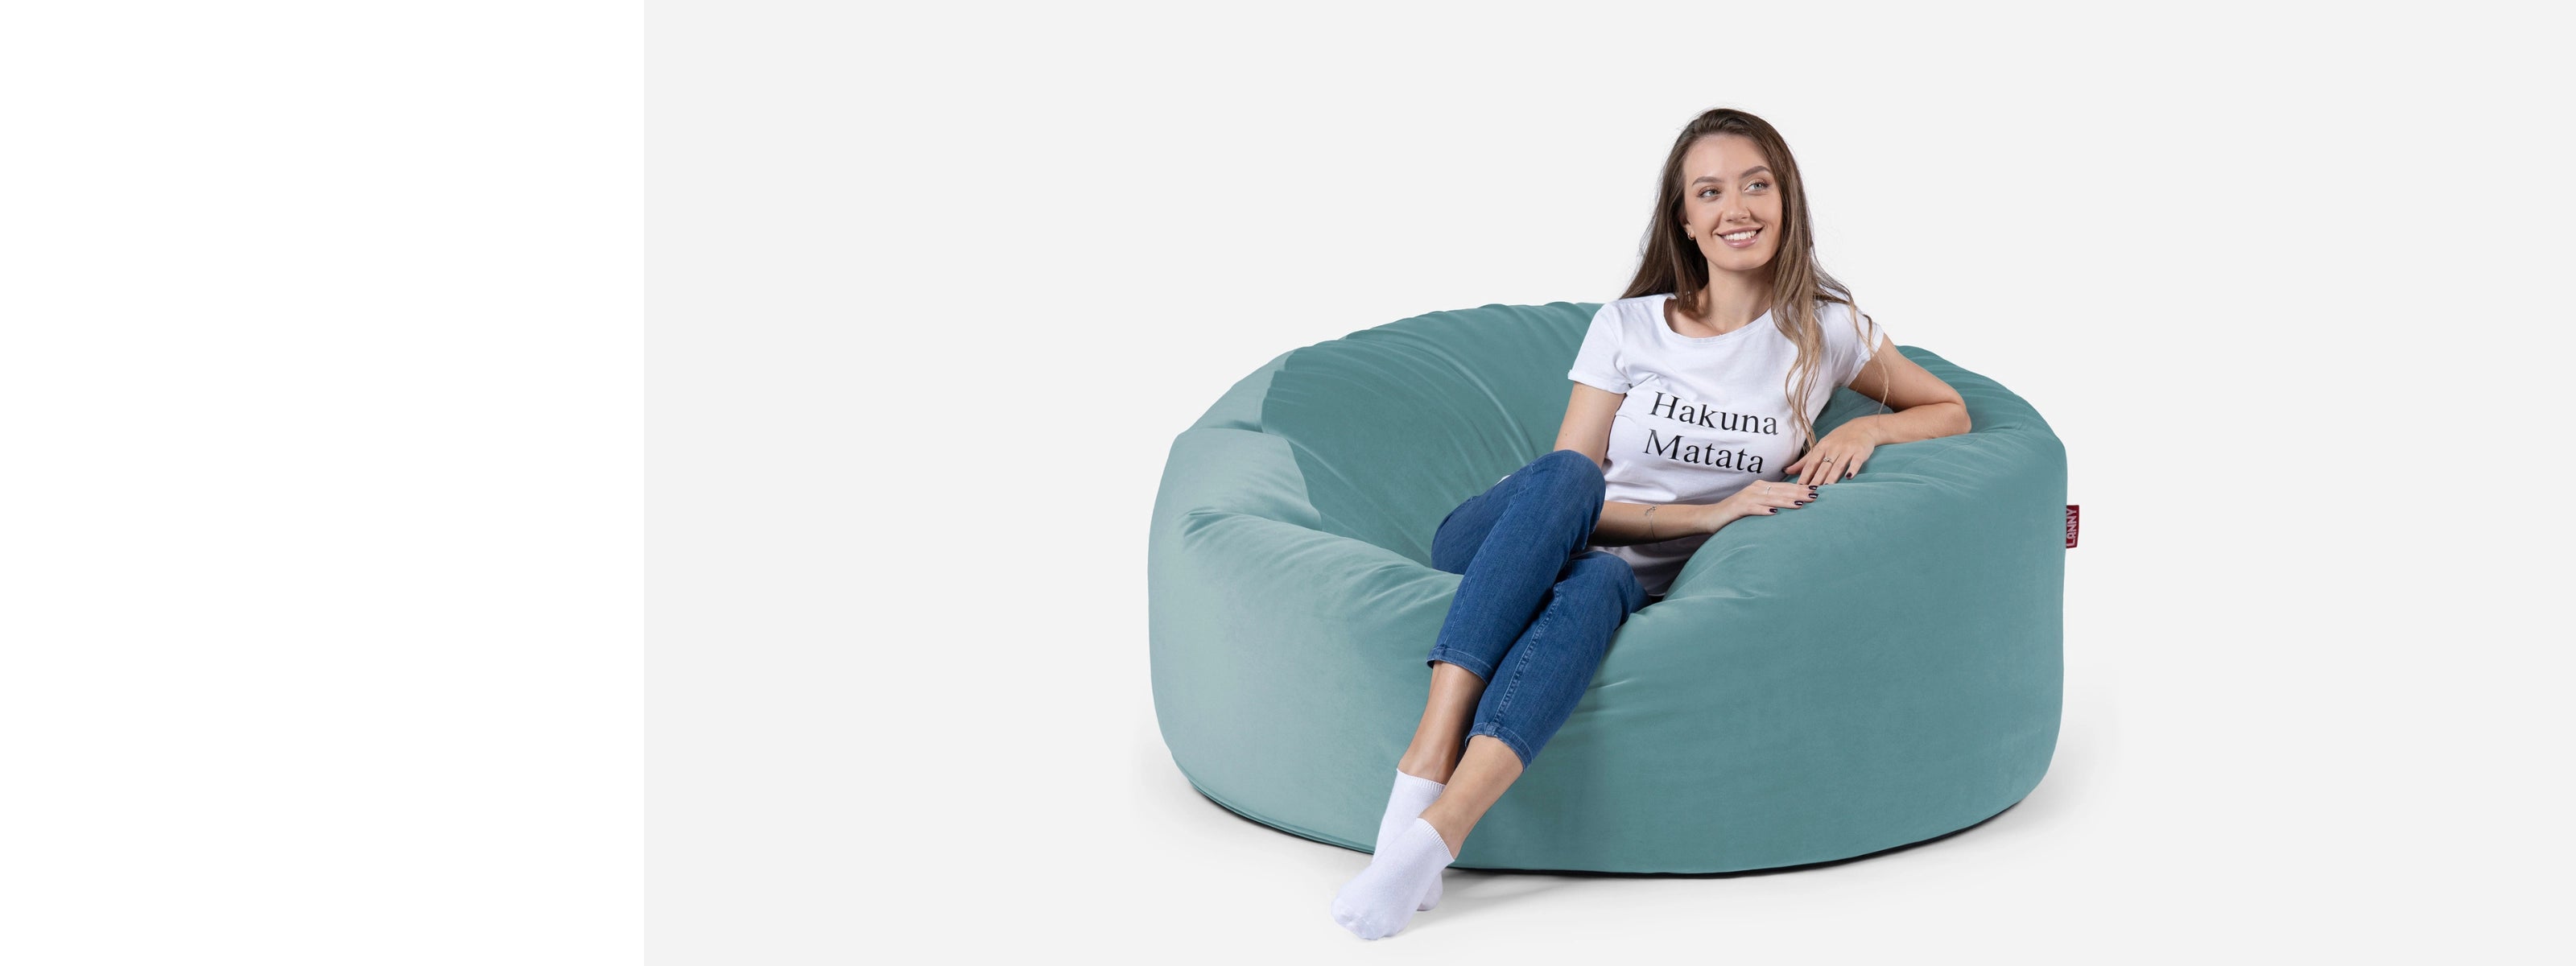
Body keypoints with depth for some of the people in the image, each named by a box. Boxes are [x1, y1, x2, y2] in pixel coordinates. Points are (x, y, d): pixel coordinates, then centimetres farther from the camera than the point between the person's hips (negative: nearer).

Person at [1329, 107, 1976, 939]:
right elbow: (1568, 486, 0)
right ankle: (1428, 764, -47)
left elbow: (1950, 410, 21)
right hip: (1491, 567, 0)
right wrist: (1705, 512, -12)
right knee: (1564, 477, -36)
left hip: (1643, 583, 0)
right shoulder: (1627, 328, 5)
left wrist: (1866, 429, 0)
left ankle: (1433, 836, -55)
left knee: (1594, 583, -38)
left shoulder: (1823, 331, 9)